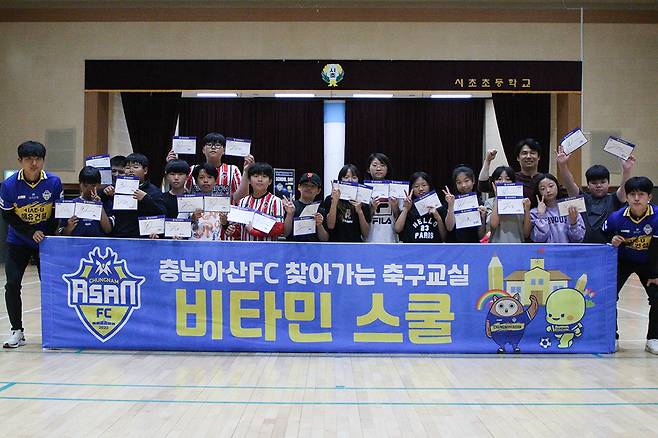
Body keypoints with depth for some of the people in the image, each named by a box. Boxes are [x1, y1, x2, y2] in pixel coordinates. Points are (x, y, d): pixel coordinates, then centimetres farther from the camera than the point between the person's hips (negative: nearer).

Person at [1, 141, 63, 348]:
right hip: (18, 240, 0)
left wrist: (48, 235, -10)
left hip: (46, 240, 0)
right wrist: (31, 233, -15)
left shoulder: (54, 182, -12)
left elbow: (58, 213, -3)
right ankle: (17, 331, 8)